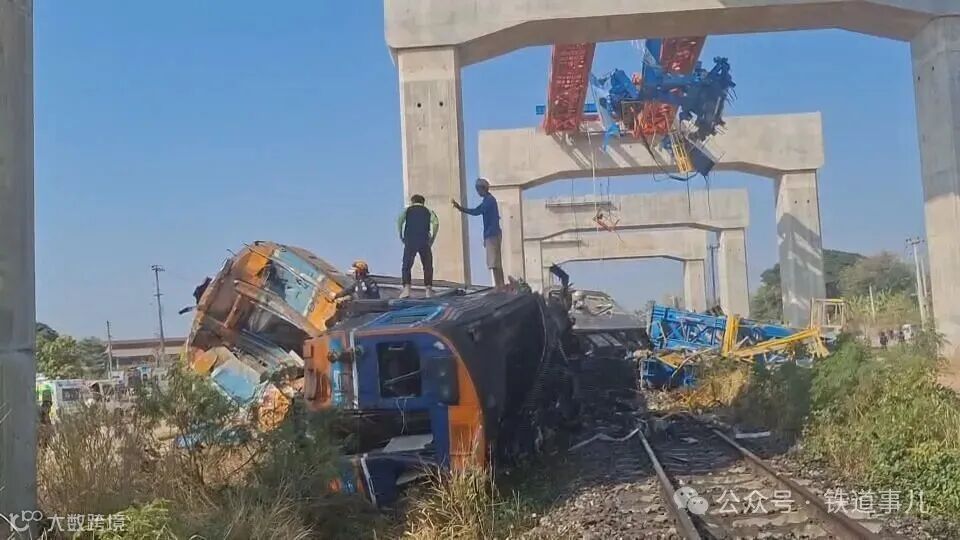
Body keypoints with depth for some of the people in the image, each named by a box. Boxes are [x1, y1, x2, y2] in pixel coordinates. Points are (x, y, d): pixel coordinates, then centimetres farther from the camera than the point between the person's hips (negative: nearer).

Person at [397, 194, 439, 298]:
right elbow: (436, 223, -2)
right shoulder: (428, 211, 17)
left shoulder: (407, 210, 16)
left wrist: (401, 236, 5)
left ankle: (406, 289, -13)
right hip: (424, 241, 1)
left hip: (410, 241, -1)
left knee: (407, 265, 3)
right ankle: (428, 289, 1)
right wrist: (432, 239, 4)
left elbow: (399, 221, -3)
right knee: (428, 266, 10)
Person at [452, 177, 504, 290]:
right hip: (492, 234, 10)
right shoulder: (489, 200, 19)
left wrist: (460, 208, -15)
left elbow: (476, 211, -19)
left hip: (492, 235, -10)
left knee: (494, 263, -11)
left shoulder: (489, 200, -12)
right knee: (496, 263, 10)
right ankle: (500, 287, 13)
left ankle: (499, 287, -12)